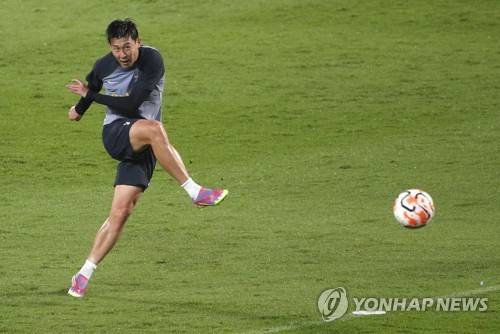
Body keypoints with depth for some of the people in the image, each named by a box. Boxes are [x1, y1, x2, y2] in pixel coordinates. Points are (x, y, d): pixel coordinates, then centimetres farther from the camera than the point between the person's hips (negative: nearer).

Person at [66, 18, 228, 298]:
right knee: (153, 128, -36)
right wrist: (79, 109, 45)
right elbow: (91, 89, 25)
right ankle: (195, 192, -34)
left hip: (142, 147, 0)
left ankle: (84, 275, 3)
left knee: (121, 213, -8)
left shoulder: (152, 60, -13)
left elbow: (131, 104, -19)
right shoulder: (103, 66, 0)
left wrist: (90, 96, -8)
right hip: (115, 135, 0)